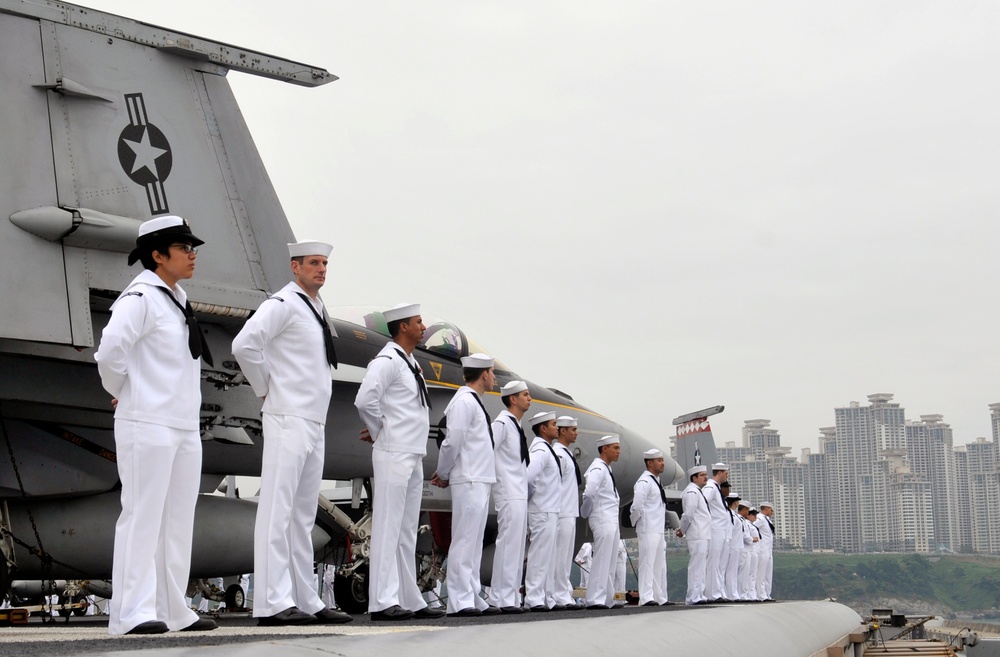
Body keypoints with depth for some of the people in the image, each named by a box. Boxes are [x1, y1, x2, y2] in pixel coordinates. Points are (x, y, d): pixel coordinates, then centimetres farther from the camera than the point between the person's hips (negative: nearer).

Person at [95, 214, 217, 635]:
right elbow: (110, 351, -22)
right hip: (148, 426, -9)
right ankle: (133, 612, -6)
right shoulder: (141, 298, -12)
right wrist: (120, 392, -7)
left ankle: (172, 610, 18)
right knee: (143, 516, -8)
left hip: (185, 426, 9)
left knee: (178, 520, 11)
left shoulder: (177, 297, 16)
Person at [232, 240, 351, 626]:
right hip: (288, 421, -9)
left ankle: (305, 601, 14)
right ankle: (273, 603, -9)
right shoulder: (283, 304, -9)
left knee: (303, 516, 10)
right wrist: (265, 389, -10)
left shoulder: (318, 309, 18)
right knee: (278, 511, -9)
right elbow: (244, 345, -22)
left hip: (315, 424, 9)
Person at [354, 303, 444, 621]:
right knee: (388, 528, -8)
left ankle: (409, 600, 18)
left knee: (407, 531, 12)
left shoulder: (410, 362, 17)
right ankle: (383, 602, -8)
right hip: (394, 455, -9)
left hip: (413, 457, 9)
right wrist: (379, 431, -8)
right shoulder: (388, 360, -12)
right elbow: (365, 400, -24)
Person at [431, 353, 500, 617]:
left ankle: (472, 599, 15)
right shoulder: (464, 401, -11)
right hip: (469, 481, -10)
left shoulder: (473, 402, 20)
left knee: (474, 542, 11)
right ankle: (459, 602, -9)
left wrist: (444, 474, 10)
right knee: (464, 541, -9)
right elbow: (452, 441, -14)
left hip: (480, 480, 10)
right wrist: (442, 474, -3)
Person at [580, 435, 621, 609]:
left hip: (611, 521, 10)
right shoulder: (598, 469, -14)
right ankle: (595, 600, -10)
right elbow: (589, 493, -25)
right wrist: (587, 513, -11)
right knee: (602, 561, -11)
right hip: (603, 521, -10)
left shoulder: (607, 469, 19)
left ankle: (607, 600, 18)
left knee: (610, 562, 12)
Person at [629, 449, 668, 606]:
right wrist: (635, 522, -7)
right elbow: (637, 506, -19)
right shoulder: (644, 482, -13)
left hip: (658, 531, 10)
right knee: (647, 563, -11)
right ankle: (646, 598, -12)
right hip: (648, 530, -10)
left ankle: (660, 598, 21)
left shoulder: (656, 481, 19)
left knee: (659, 565, 14)